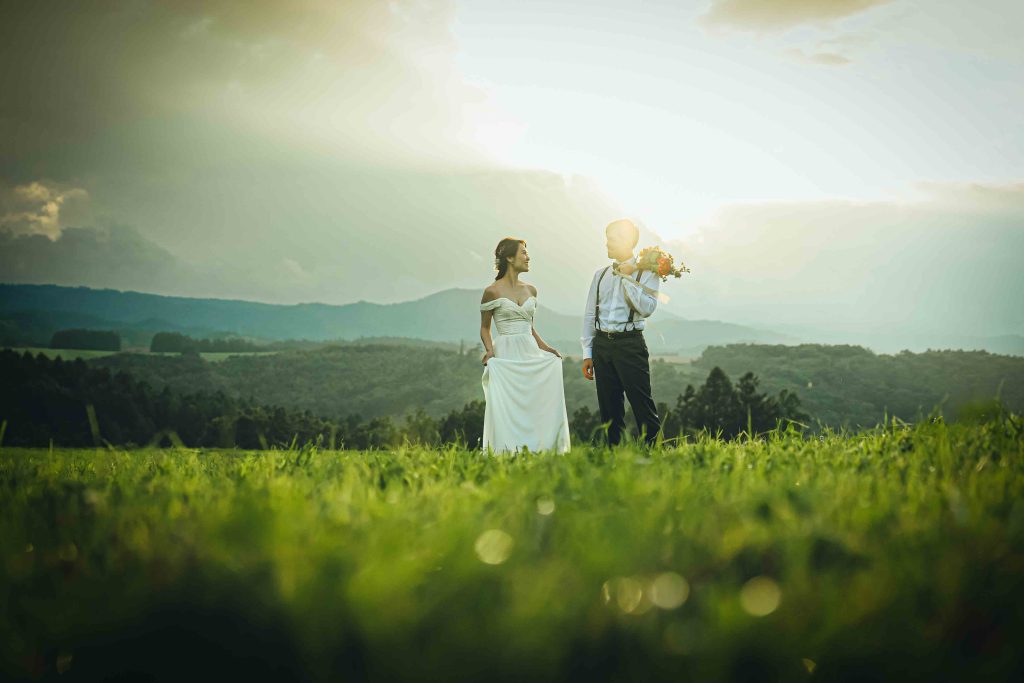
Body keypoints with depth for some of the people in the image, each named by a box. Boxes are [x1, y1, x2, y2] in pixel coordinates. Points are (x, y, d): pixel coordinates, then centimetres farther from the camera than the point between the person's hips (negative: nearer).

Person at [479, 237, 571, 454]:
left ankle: (535, 451, 7)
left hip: (531, 354, 5)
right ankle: (508, 452, 1)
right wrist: (489, 350, -13)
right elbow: (485, 328, 4)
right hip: (506, 356, -5)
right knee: (507, 409, -5)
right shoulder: (492, 292, -3)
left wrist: (546, 348, 12)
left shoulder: (530, 290, 12)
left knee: (538, 406, 1)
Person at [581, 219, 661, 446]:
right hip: (602, 344, 4)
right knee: (609, 410, 8)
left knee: (643, 406, -7)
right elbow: (589, 315, 14)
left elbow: (647, 308, -15)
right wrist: (587, 353, 10)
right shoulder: (601, 274, 12)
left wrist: (627, 277, -12)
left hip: (630, 344, -4)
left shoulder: (646, 272, 0)